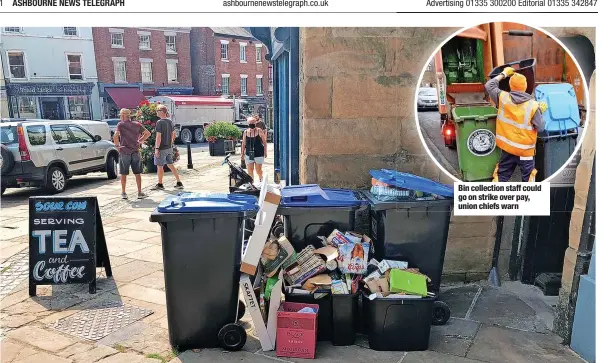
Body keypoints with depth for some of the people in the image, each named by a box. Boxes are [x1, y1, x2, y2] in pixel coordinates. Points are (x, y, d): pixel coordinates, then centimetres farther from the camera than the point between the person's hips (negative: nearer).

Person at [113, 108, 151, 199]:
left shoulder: (121, 124, -5)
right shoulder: (137, 124, 6)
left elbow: (115, 136, -19)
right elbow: (148, 133, 8)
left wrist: (117, 145, -6)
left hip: (124, 152, -3)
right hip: (135, 152, 3)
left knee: (123, 174, 9)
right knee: (137, 173, 8)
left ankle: (124, 193, 13)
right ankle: (139, 193, 8)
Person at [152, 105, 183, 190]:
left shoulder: (159, 122, -16)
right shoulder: (170, 122, 7)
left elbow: (159, 136, -19)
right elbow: (173, 134, 14)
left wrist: (156, 148, -16)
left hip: (162, 148, -8)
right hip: (169, 148, 8)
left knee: (159, 166, 6)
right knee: (170, 165, 15)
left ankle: (160, 185, 17)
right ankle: (179, 183, 13)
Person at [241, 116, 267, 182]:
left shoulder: (259, 131, -5)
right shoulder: (245, 132, 3)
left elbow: (264, 142, 0)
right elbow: (243, 144, 11)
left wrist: (265, 152, -2)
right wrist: (242, 153, 10)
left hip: (259, 154, -2)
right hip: (249, 154, 3)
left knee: (258, 170, 3)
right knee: (250, 170, 3)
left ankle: (261, 180, 32)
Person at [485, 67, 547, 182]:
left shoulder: (503, 98, -10)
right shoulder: (533, 105, -15)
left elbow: (489, 86, 6)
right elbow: (540, 128, -9)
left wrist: (503, 74, 15)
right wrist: (540, 112, 6)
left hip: (507, 147, 3)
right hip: (525, 150, -3)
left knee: (502, 176, 14)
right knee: (528, 178, 12)